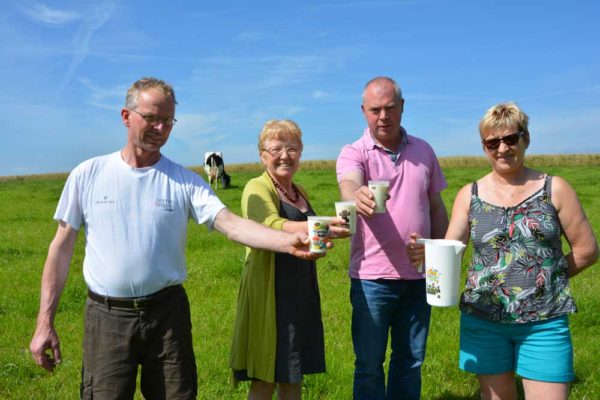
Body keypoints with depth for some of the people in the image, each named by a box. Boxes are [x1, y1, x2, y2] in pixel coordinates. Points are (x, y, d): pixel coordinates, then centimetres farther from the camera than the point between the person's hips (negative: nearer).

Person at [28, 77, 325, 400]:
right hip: (106, 316, 0)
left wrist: (289, 241, -30)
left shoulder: (185, 181, -1)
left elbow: (232, 224, -13)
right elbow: (62, 248, 3)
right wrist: (45, 323, 1)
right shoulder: (87, 175, 0)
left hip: (167, 313, 1)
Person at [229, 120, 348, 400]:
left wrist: (334, 231, 12)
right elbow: (272, 227, -30)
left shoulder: (300, 192, 14)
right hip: (269, 296, -7)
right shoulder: (257, 188, -10)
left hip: (302, 295, 7)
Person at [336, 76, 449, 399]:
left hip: (419, 276, 4)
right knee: (369, 366, 7)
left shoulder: (423, 151, 7)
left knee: (411, 362, 16)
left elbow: (436, 207, 12)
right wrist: (358, 197, -52)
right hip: (372, 277, -3)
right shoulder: (353, 153, -5)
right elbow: (349, 186, -28)